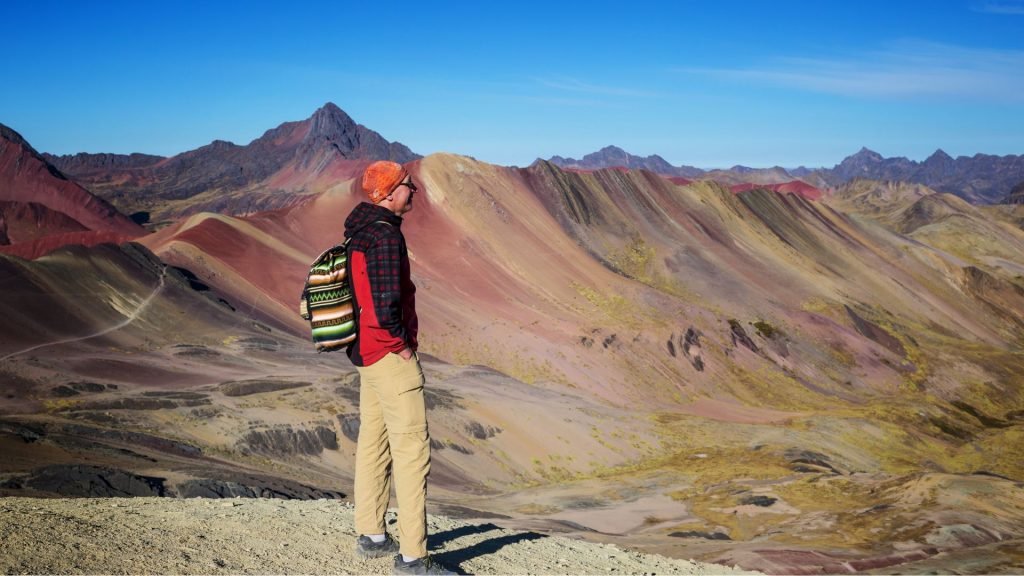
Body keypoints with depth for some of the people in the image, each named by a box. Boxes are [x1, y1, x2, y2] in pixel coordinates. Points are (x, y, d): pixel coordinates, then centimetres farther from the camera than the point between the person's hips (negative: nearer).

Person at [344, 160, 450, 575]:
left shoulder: (360, 233, 12)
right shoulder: (385, 235, -19)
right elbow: (387, 303, -27)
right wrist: (403, 345, -13)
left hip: (367, 352, 10)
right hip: (390, 354, -10)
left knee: (373, 443, 17)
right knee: (413, 450, -7)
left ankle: (371, 536, 28)